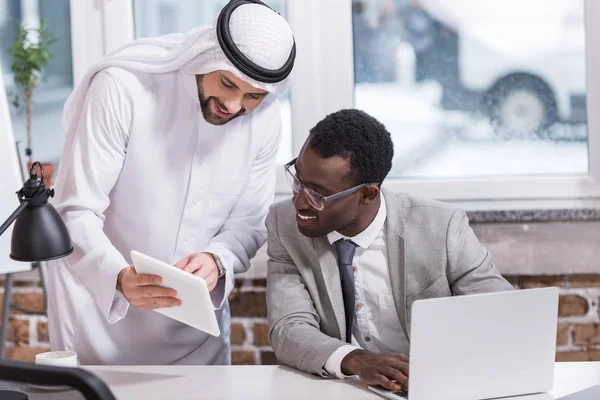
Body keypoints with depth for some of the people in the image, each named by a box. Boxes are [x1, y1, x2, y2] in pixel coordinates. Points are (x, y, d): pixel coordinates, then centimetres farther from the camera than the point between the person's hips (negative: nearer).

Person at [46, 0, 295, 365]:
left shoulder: (265, 118, -8)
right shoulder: (123, 87, -22)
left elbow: (248, 224, -2)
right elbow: (76, 213, -23)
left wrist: (217, 260, -25)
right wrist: (119, 278, -41)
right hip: (99, 303, -3)